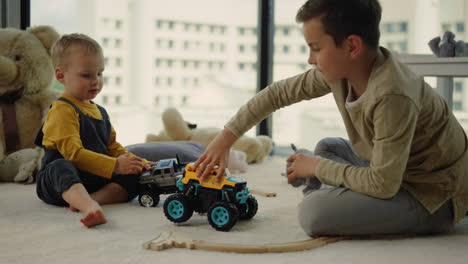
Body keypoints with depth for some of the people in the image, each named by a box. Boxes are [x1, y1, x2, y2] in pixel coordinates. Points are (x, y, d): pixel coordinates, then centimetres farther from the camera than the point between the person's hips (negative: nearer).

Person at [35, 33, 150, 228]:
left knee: (133, 179, -11)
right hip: (58, 183, -7)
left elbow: (113, 147, 24)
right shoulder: (62, 110, -10)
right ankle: (90, 207, -66)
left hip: (95, 181, 8)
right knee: (61, 167, -38)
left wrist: (140, 164, 7)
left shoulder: (100, 112, 19)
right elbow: (73, 152, -21)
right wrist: (115, 165, -28)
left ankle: (92, 199, -38)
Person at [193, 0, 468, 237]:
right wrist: (226, 137, 0)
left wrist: (317, 168, -15)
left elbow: (383, 183, -29)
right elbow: (279, 92, 3)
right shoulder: (340, 68, -8)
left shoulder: (393, 96, -33)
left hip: (434, 194, -8)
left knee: (314, 212, -22)